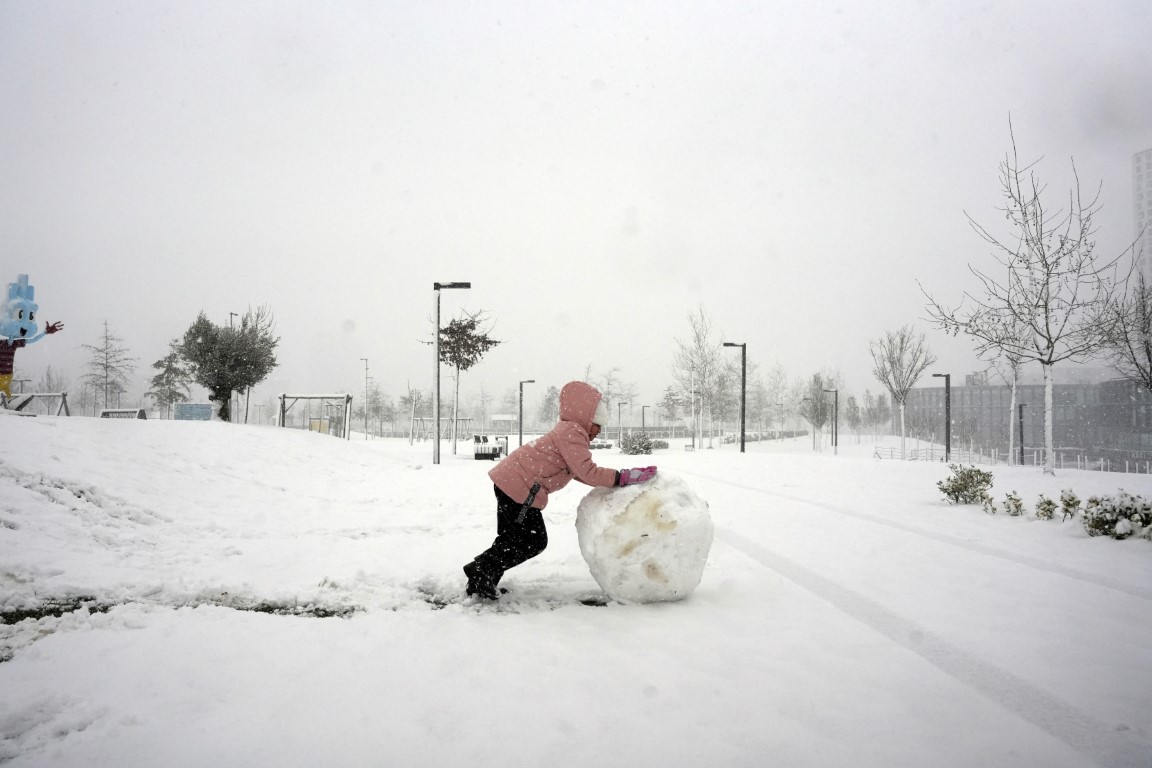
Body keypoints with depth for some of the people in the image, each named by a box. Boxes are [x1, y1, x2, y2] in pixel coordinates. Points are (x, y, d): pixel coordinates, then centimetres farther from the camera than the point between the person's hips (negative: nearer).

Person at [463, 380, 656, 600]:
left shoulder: (569, 432, 20)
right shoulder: (572, 432, -15)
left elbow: (579, 473, 20)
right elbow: (587, 472, -23)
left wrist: (615, 480, 14)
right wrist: (623, 477, -21)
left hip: (508, 480, 11)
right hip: (519, 488, -11)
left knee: (512, 539, 19)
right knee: (534, 541, -4)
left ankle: (482, 580, 23)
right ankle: (482, 570, -2)